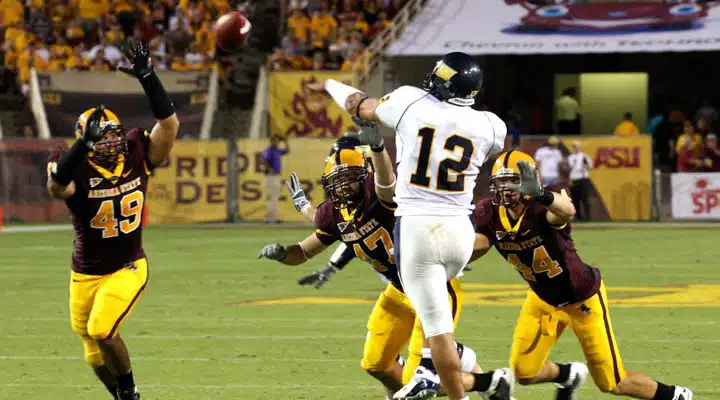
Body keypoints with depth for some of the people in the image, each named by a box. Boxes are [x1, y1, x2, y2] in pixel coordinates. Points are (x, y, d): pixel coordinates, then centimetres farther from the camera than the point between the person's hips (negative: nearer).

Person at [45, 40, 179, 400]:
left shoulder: (136, 157, -8)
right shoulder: (75, 170, -16)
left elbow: (169, 123, -18)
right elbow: (57, 186, -40)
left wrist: (147, 78, -28)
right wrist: (86, 142, -50)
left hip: (127, 269, -1)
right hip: (86, 274, 1)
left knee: (101, 330, -22)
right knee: (97, 358, 11)